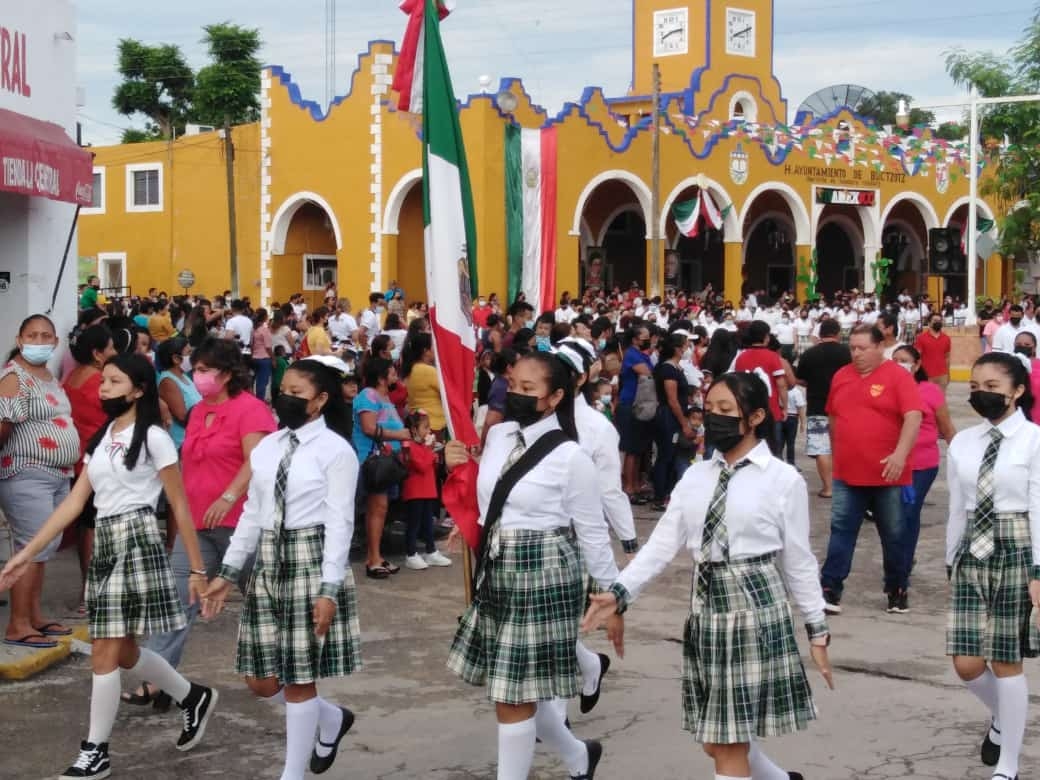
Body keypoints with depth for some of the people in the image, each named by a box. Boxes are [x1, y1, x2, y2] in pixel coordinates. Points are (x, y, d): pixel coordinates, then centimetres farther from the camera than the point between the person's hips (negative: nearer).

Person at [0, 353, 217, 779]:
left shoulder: (153, 437, -6)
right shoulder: (102, 439, 15)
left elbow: (180, 507, -6)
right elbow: (74, 501, 12)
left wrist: (197, 568, -8)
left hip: (137, 541, -8)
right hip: (104, 542, 8)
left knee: (105, 653, -6)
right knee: (123, 652, 12)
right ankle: (194, 697, 32)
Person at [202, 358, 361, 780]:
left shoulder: (336, 450, -8)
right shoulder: (266, 447, 10)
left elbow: (339, 522, -12)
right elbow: (252, 513, 14)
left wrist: (329, 589, -18)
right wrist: (227, 573, 12)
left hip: (312, 559, -6)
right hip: (269, 559, 7)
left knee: (298, 677, 0)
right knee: (260, 679, 8)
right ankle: (331, 718, 34)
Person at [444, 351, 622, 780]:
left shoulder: (569, 457, -13)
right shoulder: (497, 436, 5)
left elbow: (593, 533, -6)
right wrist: (458, 467, 1)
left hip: (543, 574, -7)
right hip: (497, 572, 7)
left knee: (514, 694, -2)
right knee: (518, 689, 16)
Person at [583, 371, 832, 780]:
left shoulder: (784, 480, -6)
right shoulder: (695, 476, 7)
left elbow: (798, 560, -1)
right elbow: (662, 543, 1)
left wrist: (817, 631, 2)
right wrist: (620, 592, -12)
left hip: (753, 604, -5)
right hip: (706, 605, 5)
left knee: (730, 745, -2)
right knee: (716, 742, 14)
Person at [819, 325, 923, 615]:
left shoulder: (898, 376, -8)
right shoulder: (841, 376, 7)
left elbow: (913, 417, -17)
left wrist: (900, 454, -27)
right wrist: (838, 454, 21)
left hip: (888, 475, -4)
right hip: (847, 474, 4)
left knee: (894, 534, 9)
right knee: (841, 531, 1)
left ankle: (897, 588, 23)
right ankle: (831, 589, 1)